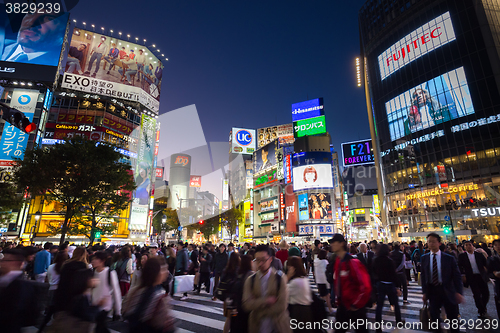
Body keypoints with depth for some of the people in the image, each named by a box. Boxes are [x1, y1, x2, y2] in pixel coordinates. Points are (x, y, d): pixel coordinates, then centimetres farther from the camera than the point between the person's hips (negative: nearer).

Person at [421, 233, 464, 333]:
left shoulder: (449, 258, -4)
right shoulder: (424, 258, 1)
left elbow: (456, 276, -3)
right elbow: (423, 276, 4)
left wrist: (459, 292, -13)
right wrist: (424, 292, 1)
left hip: (447, 291, -1)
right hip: (432, 290, 1)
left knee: (453, 319, 12)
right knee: (434, 318, 9)